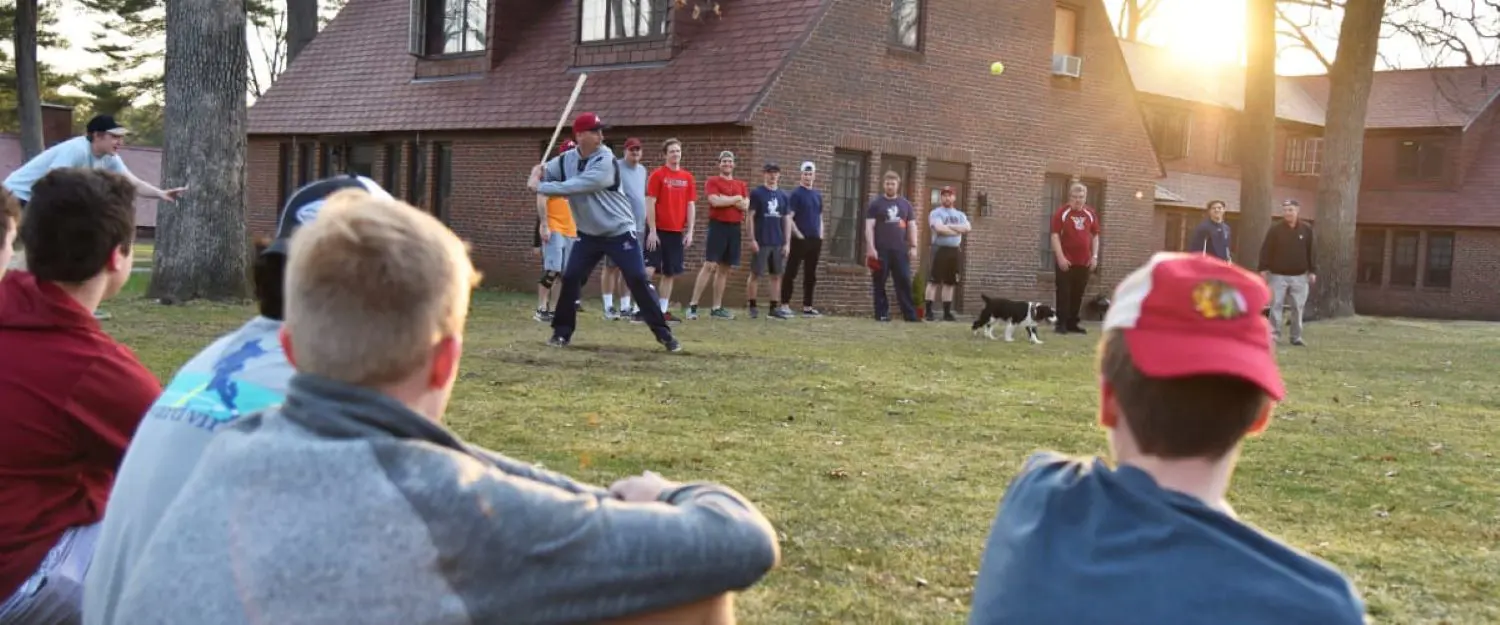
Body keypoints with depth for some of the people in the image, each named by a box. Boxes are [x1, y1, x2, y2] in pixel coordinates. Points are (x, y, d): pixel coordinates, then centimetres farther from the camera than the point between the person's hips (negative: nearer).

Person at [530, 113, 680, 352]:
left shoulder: (605, 161, -21)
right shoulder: (566, 160, -2)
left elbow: (576, 187, -30)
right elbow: (541, 175, 7)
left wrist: (540, 187, -26)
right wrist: (537, 173, -18)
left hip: (620, 232, -5)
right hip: (588, 234, 5)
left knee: (638, 280, -8)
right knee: (569, 279, -1)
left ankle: (663, 333, -2)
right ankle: (562, 332, 14)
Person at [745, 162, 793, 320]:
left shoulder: (784, 196, 10)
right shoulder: (756, 193, -2)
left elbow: (787, 220, 12)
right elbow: (750, 217, -5)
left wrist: (787, 242, 6)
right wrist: (752, 239, -11)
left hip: (778, 243, 5)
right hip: (761, 241, -5)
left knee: (776, 275, 6)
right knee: (755, 274, -1)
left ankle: (775, 307, 11)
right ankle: (752, 307, 6)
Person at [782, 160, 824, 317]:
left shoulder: (818, 195, 14)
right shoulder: (796, 193, -5)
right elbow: (789, 218, -10)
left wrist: (820, 237, 9)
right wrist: (799, 235, -13)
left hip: (815, 240, 7)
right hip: (800, 240, -7)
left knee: (811, 275, 9)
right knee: (791, 273, -5)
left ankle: (807, 307, 14)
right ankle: (785, 305, -4)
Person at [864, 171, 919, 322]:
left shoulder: (905, 204, 14)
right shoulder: (876, 203, 3)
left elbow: (912, 226, 15)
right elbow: (869, 227, -4)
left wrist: (913, 247, 4)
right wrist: (871, 248, -14)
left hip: (900, 250, 3)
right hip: (881, 250, -3)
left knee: (905, 282, 0)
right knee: (880, 283, 0)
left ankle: (910, 314, 1)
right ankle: (881, 313, 5)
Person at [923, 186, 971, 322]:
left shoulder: (960, 215, 15)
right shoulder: (936, 213, -2)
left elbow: (967, 228, -3)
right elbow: (940, 229, -19)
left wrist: (949, 226, -12)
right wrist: (958, 230, -8)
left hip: (954, 251, 5)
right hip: (940, 249, -5)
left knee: (949, 283, 7)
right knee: (933, 281, -7)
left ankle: (947, 312, 10)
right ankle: (929, 312, -6)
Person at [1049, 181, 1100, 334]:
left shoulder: (1090, 213, 9)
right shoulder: (1062, 212, -5)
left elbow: (1095, 235, 16)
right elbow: (1055, 235, -9)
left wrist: (1094, 256, 6)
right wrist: (1060, 257, -15)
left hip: (1084, 261, 4)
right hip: (1066, 261, -4)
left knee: (1078, 294, 9)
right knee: (1064, 293, -2)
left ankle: (1073, 323, 17)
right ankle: (1061, 324, 2)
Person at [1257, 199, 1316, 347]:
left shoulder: (1306, 229, 3)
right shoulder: (1275, 229, -2)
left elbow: (1311, 251, 5)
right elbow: (1266, 250, -3)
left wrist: (1313, 271, 2)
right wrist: (1263, 269, -9)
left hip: (1300, 276, 1)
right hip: (1278, 275, -1)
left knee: (1298, 307, 4)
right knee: (1276, 305, -2)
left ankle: (1296, 336, 11)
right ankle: (1274, 334, 2)